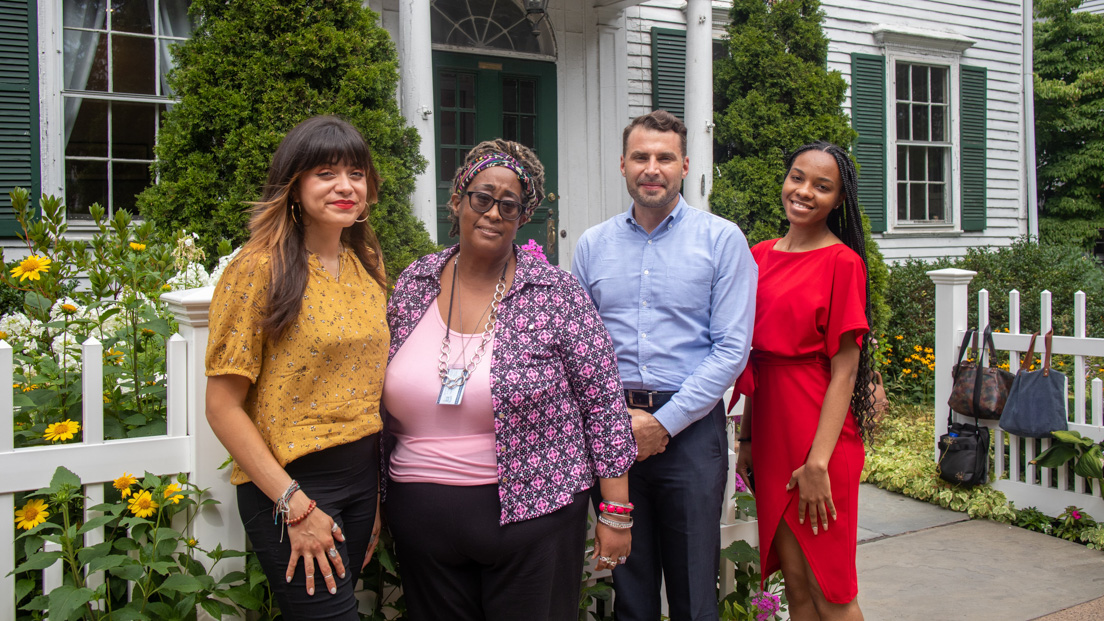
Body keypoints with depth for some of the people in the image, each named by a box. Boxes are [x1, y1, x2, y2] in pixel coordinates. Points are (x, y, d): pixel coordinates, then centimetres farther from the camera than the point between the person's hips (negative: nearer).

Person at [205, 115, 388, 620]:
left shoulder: (368, 265, 8)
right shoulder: (259, 270, -12)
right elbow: (223, 408, -13)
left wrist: (381, 494, 11)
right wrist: (295, 505, -17)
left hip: (363, 477, 6)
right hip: (287, 484, -6)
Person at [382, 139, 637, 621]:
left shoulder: (556, 293, -7)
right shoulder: (413, 286, 4)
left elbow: (603, 402, -5)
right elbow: (386, 400, 13)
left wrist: (616, 511, -6)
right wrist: (378, 501, 13)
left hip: (530, 514, -3)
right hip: (421, 522, 3)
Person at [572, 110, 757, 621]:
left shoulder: (722, 240, 0)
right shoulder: (592, 245, 9)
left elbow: (732, 348, -6)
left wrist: (664, 422, -11)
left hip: (690, 427, -2)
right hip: (609, 429, 3)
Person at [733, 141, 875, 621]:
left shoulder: (842, 262, -9)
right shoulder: (761, 256, 10)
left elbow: (844, 371, -12)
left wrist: (819, 461, -17)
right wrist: (747, 439, 8)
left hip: (820, 434, -5)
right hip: (771, 430, 6)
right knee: (794, 580, 13)